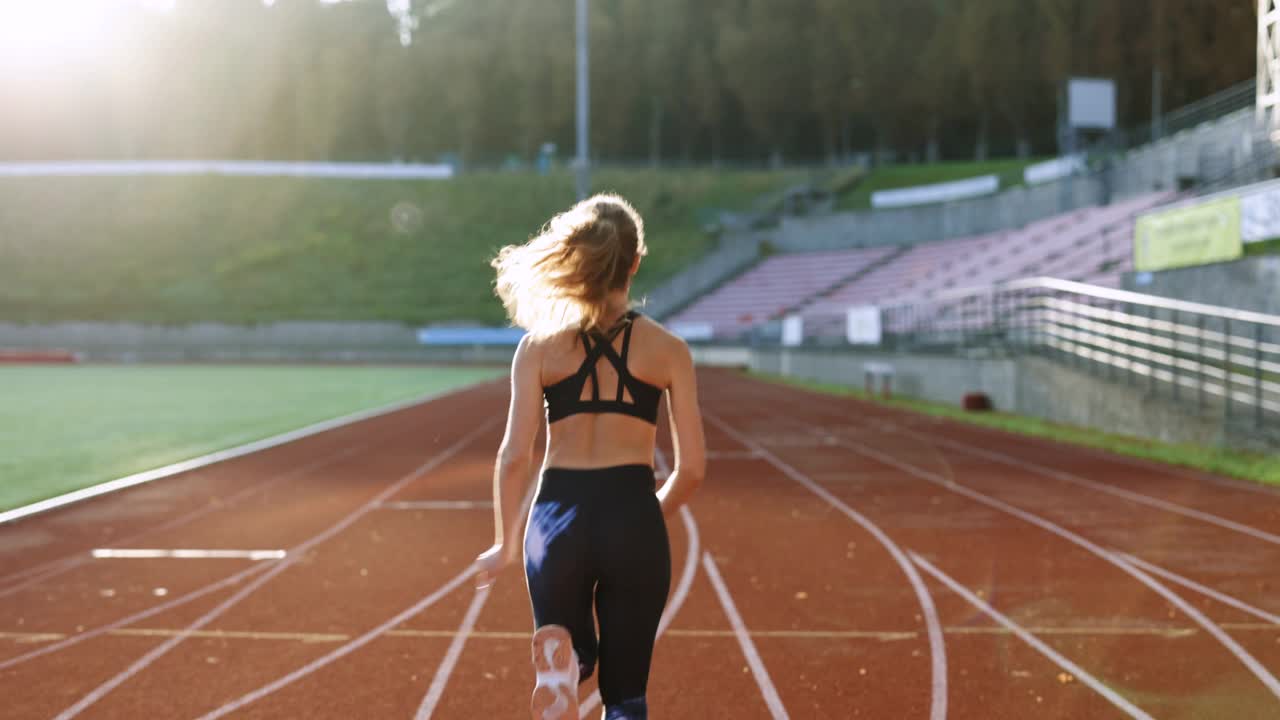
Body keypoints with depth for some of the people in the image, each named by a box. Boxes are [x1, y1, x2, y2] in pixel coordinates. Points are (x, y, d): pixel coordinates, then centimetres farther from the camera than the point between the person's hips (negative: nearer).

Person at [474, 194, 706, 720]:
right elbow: (692, 467, 4)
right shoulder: (668, 349, 3)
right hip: (634, 519, 0)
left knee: (571, 648, 22)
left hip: (559, 516, 0)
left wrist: (505, 543, 11)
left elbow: (514, 456, -2)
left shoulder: (540, 346, 2)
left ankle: (560, 659, -16)